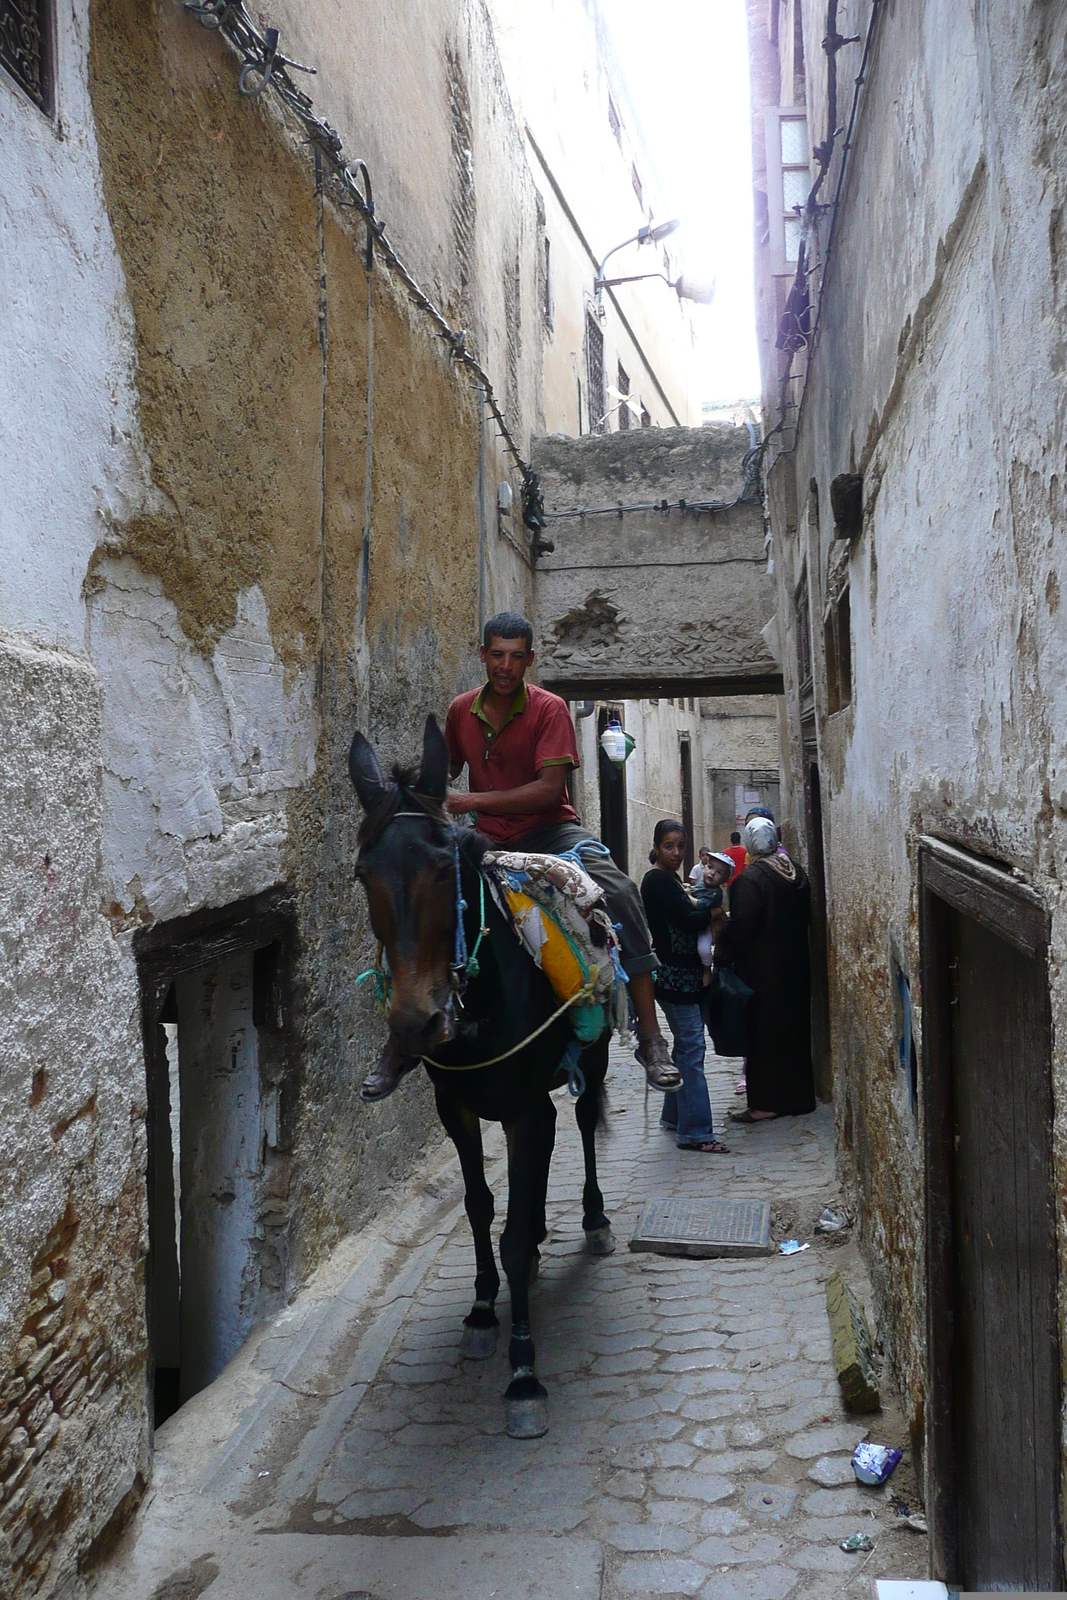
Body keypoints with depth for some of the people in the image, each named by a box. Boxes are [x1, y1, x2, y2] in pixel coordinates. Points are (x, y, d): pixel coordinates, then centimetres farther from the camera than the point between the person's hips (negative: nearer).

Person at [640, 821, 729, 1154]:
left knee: (685, 1045, 16)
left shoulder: (668, 880, 17)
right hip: (673, 976, -10)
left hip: (684, 974, 10)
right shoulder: (658, 881, -13)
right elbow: (690, 920, -19)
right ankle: (694, 1130, -8)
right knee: (691, 1049, -10)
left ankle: (674, 1115, 27)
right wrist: (715, 898, -6)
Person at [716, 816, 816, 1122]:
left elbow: (740, 924, -22)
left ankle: (766, 1103, 3)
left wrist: (721, 955, -13)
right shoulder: (795, 871, 6)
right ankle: (797, 1094, 24)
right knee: (794, 1028, 15)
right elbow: (806, 914, 15)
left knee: (763, 1031, -1)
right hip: (795, 967, 7)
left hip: (762, 969, -7)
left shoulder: (750, 877, -18)